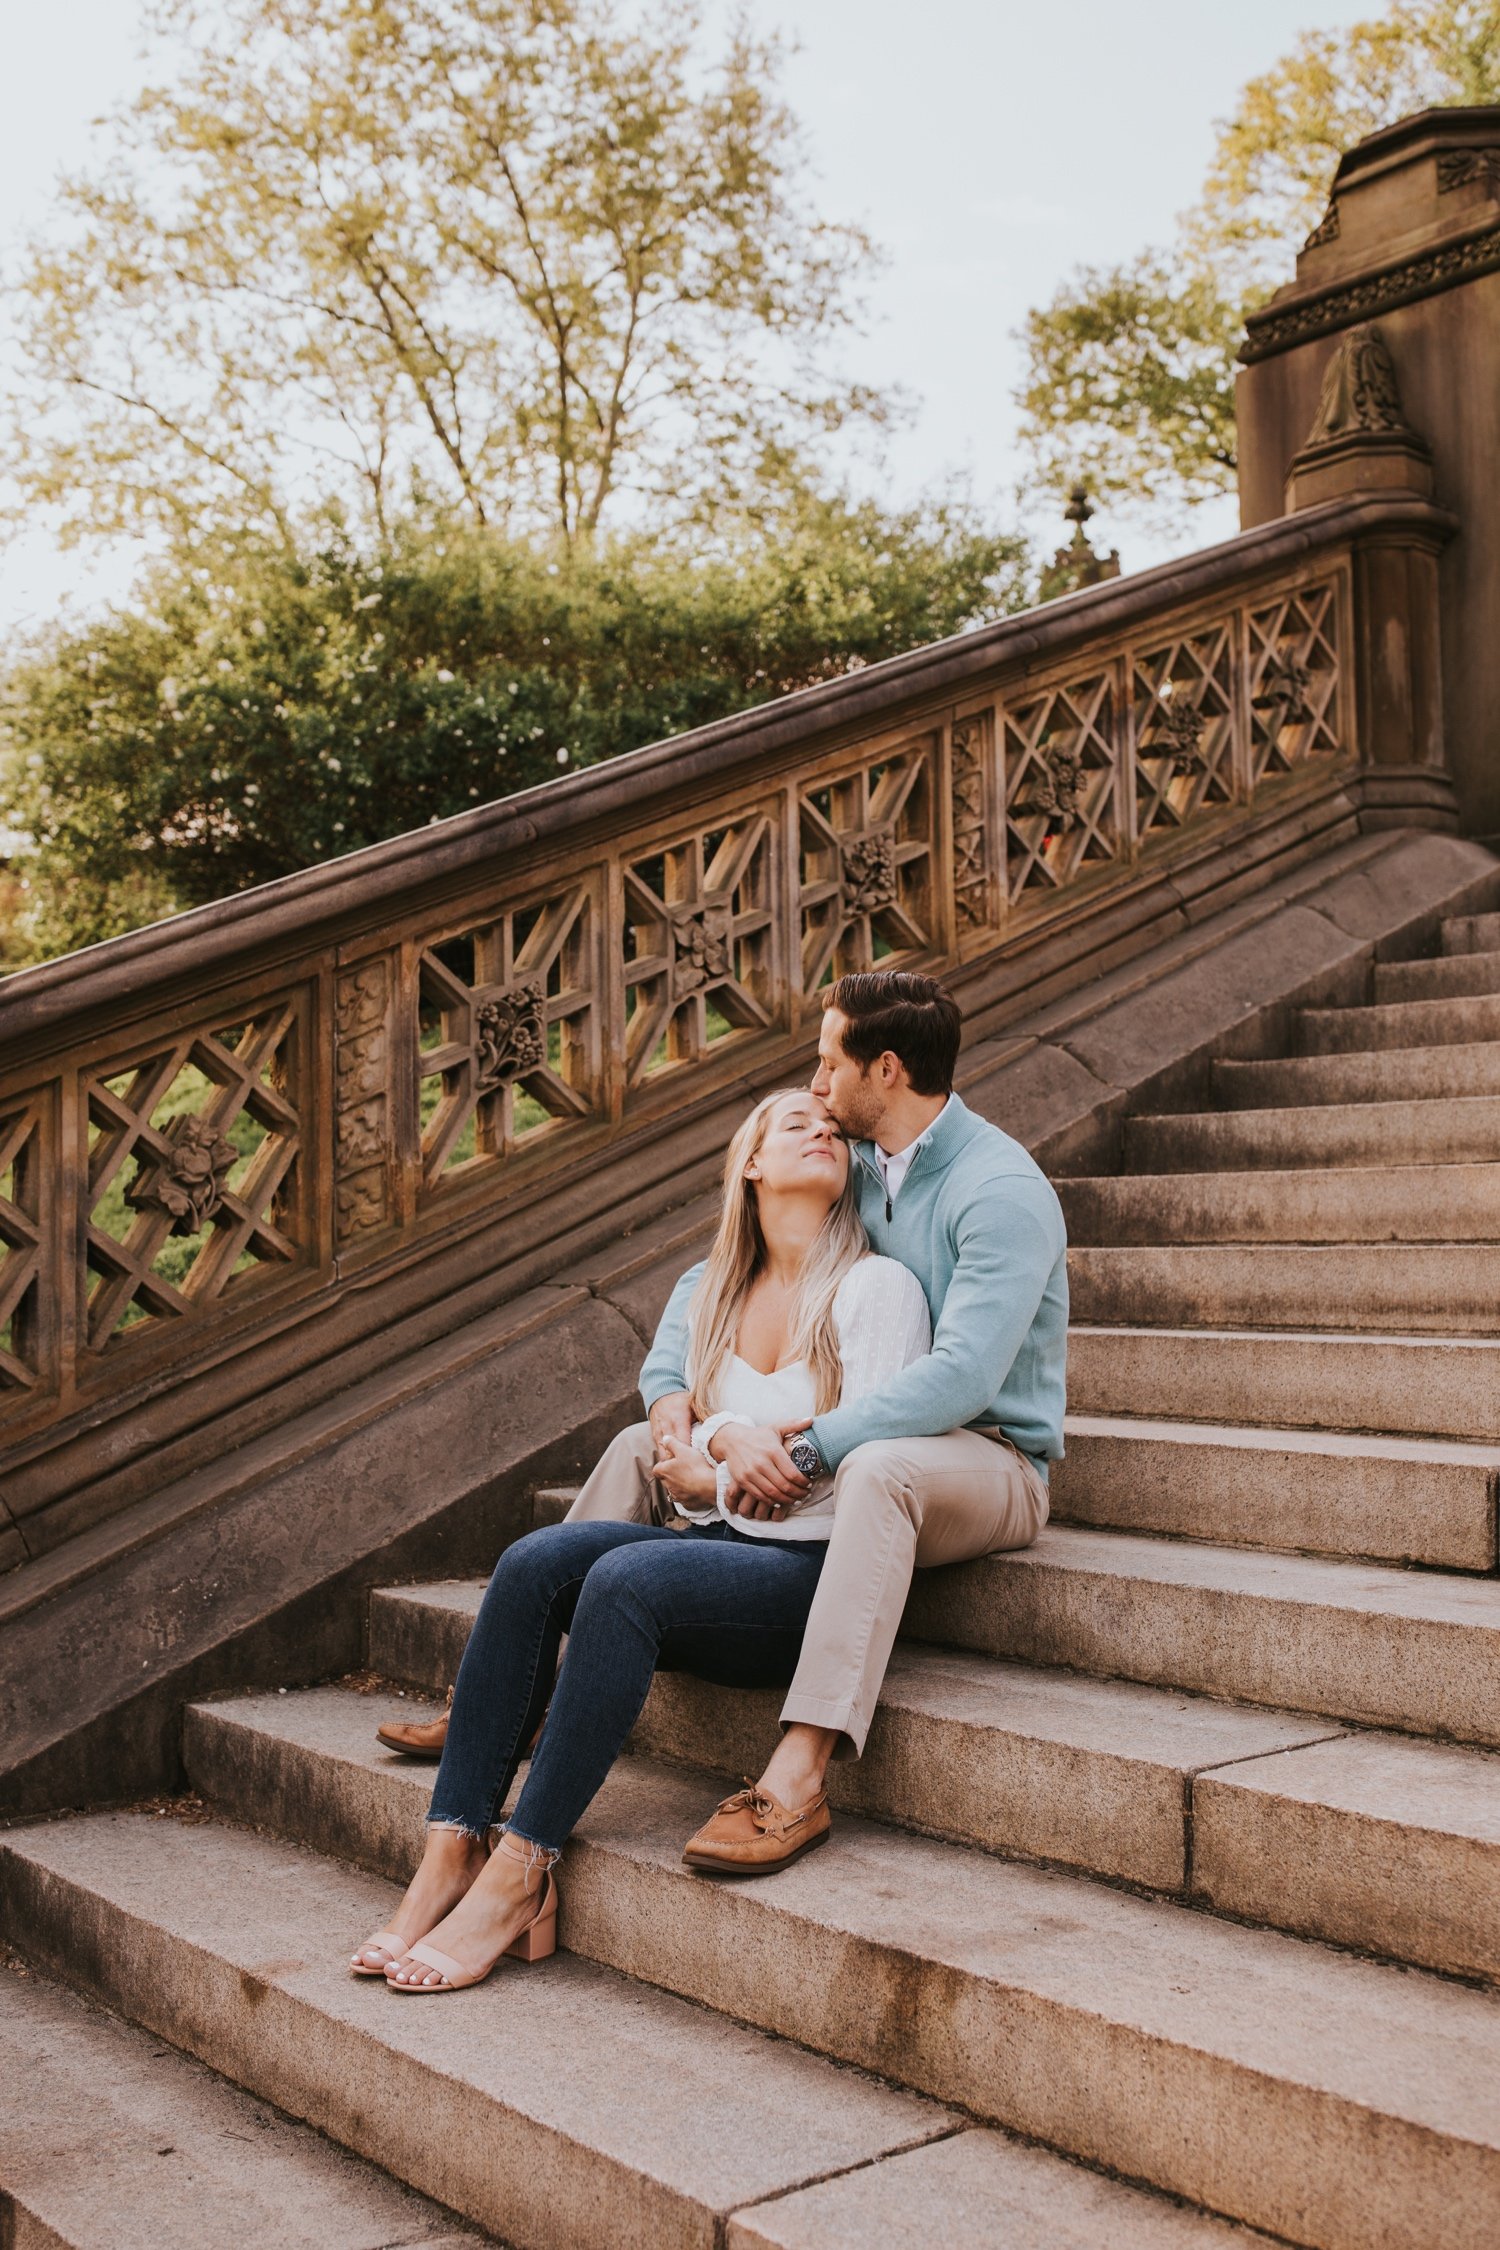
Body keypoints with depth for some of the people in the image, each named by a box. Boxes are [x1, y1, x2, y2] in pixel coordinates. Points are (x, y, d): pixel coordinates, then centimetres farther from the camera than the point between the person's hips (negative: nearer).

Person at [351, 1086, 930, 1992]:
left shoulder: (878, 1287, -3)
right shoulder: (717, 1290, 16)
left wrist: (721, 1484, -3)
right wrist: (681, 1462, -3)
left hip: (817, 1571, -6)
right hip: (716, 1544, 6)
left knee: (625, 1577, -32)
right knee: (534, 1561, -21)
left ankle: (517, 1877, -26)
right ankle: (451, 1856, -24)